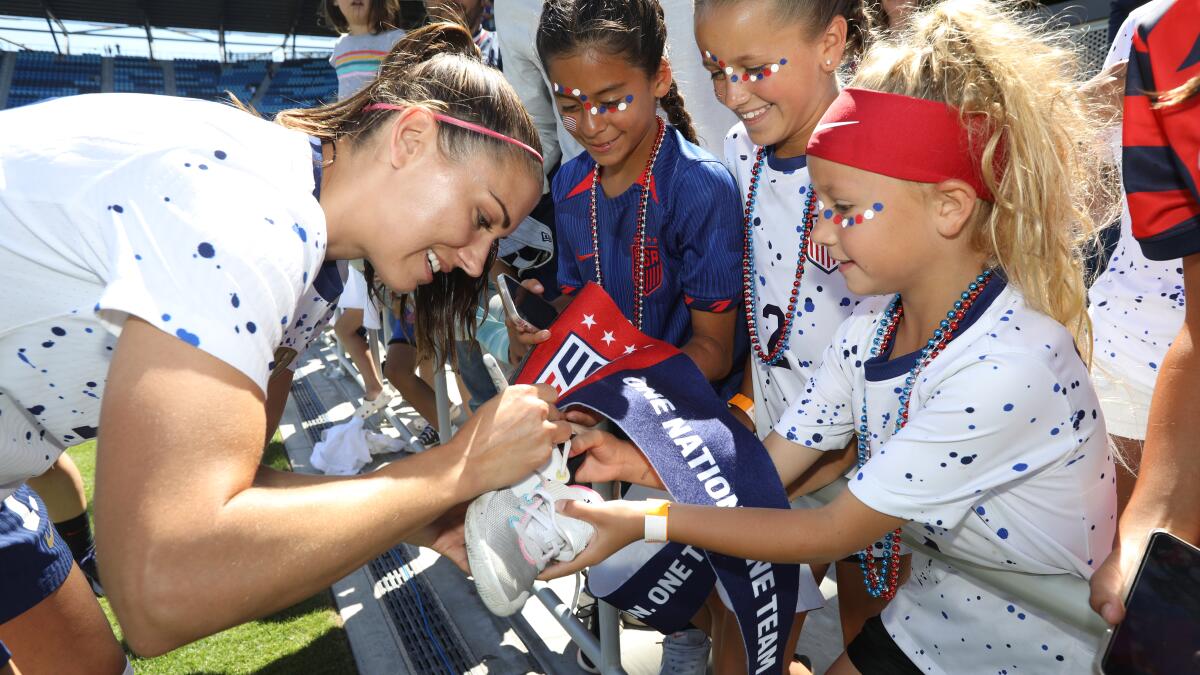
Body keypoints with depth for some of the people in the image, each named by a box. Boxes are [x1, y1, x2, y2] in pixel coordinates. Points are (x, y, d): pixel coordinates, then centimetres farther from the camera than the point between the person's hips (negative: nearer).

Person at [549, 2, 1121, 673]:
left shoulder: (1008, 369, -33)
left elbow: (832, 533, -26)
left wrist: (644, 520, -26)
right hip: (938, 605, 6)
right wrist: (646, 462, -22)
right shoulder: (872, 325, -10)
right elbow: (770, 465, -8)